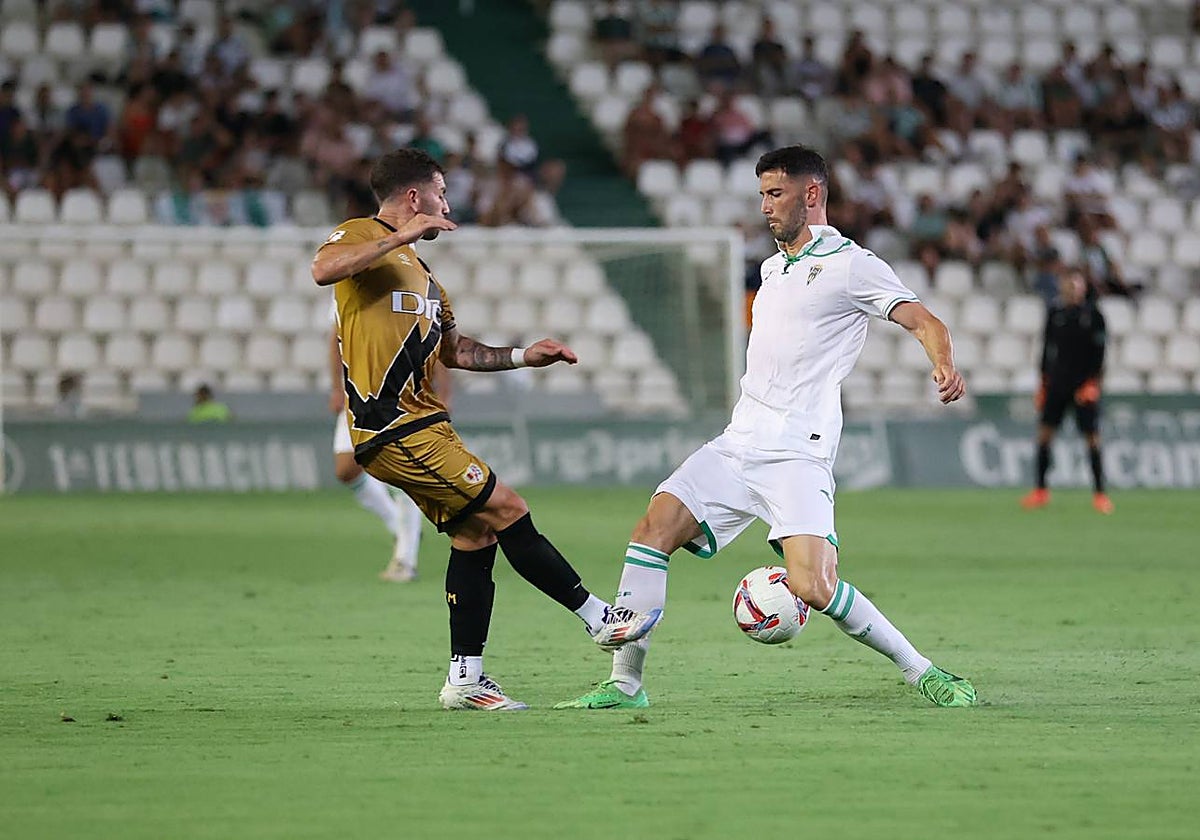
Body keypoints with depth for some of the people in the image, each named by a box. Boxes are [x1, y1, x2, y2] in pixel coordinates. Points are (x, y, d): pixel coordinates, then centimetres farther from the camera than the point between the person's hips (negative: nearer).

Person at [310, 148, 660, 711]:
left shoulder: (416, 268, 25)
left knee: (476, 535, 6)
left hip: (420, 426, 10)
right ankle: (599, 617, -2)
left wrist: (523, 356, 24)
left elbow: (453, 350, 32)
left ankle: (465, 679, 9)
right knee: (507, 511, -9)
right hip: (393, 426, -10)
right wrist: (401, 237, -28)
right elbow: (323, 269, -29)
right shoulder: (360, 237, -5)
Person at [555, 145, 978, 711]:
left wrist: (945, 367, -30)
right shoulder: (773, 267, 22)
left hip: (796, 454, -8)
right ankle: (625, 683, -3)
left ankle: (921, 672, -4)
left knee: (812, 586, -21)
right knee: (653, 531, -8)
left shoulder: (849, 264, -2)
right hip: (737, 445, 8)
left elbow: (923, 322, -11)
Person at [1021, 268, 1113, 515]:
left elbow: (1098, 352, -4)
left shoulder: (1092, 313, -2)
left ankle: (1099, 493, 0)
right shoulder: (1055, 313, 8)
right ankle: (1041, 491, 8)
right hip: (1057, 381, 3)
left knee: (1092, 437, -6)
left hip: (1084, 385, -3)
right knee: (1044, 433, -1)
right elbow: (1048, 349, 13)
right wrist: (1043, 383, 10)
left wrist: (1091, 383, -12)